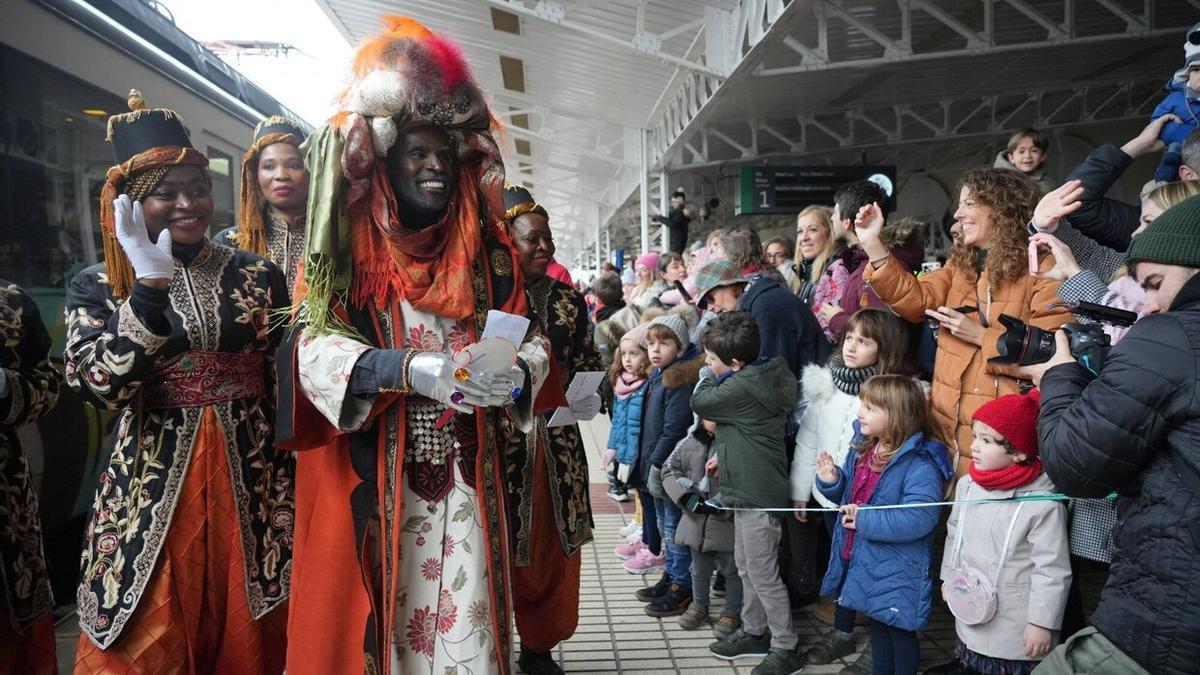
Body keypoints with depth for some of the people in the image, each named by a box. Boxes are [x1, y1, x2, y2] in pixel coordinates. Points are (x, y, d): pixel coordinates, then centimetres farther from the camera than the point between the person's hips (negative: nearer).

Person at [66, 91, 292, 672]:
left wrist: (291, 495, 6)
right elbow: (101, 387, -16)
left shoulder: (258, 275, 3)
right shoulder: (97, 287, 0)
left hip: (253, 484, 2)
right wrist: (151, 286, -23)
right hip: (151, 492, -1)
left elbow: (287, 384, 6)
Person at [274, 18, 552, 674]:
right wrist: (408, 369, -25)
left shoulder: (488, 250, 10)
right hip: (370, 478, -2)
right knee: (374, 616, 4)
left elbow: (530, 337, 8)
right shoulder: (347, 247, 1)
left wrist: (514, 374, -15)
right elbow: (312, 346, -10)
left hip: (466, 476, 3)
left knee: (466, 617, 5)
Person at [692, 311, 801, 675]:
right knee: (746, 566, 21)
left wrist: (707, 376, 3)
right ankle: (754, 633, 35)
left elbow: (700, 402, -13)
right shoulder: (759, 377, 7)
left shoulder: (741, 387, -24)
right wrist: (724, 455, 7)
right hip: (748, 488, 10)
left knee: (763, 574, 2)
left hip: (757, 492, -10)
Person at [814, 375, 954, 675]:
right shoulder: (863, 449, 2)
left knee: (900, 630, 12)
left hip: (896, 571, -8)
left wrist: (866, 520, -29)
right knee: (878, 623, 25)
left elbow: (919, 519, -32)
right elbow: (851, 495, 15)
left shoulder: (920, 464, -24)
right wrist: (832, 481, -7)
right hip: (864, 561, 8)